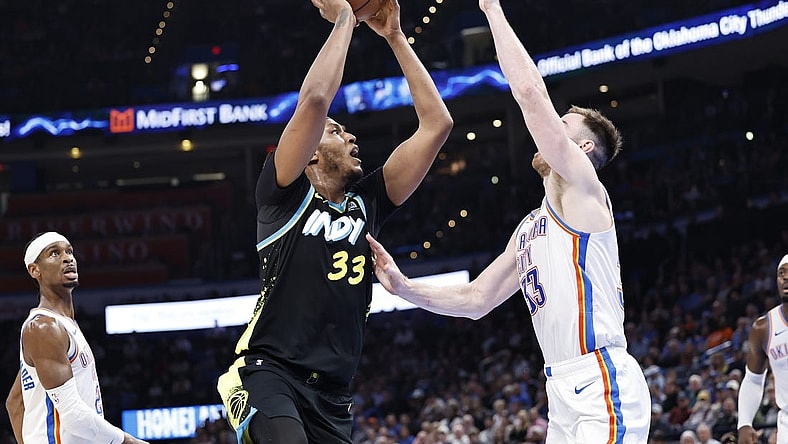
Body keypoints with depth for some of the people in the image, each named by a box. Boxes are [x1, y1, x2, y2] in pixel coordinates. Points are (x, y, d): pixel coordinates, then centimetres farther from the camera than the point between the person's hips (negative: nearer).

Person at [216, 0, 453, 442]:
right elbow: (315, 100, -14)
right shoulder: (287, 194, 1)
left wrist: (395, 37, 13)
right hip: (270, 372, -6)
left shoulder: (367, 202, 17)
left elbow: (437, 124, 14)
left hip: (333, 394, 7)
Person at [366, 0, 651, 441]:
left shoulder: (583, 190, -2)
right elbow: (476, 300, 25)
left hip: (605, 384, -9)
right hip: (565, 390, 9)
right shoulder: (531, 227, 24)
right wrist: (404, 287, 14)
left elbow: (531, 93, -11)